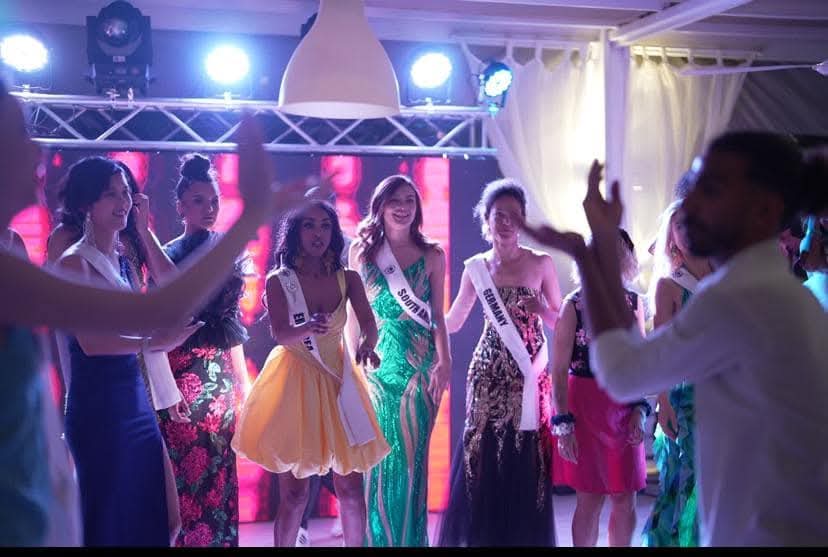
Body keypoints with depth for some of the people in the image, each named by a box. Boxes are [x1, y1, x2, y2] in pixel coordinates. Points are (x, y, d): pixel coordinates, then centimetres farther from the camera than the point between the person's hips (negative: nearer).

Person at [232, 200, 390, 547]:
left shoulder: (348, 279, 0)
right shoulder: (278, 281, -7)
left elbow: (368, 323, -13)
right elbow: (281, 334, -19)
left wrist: (366, 343, -37)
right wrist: (309, 328, -42)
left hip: (337, 382, 3)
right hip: (295, 383, -3)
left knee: (350, 487, 5)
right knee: (294, 493, 0)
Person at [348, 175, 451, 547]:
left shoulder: (432, 256, 4)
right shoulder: (361, 251, 5)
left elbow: (437, 316, 4)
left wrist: (444, 363, -6)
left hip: (419, 364, 0)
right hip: (374, 364, 1)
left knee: (412, 455, 3)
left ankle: (410, 537, 15)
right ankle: (375, 538, 17)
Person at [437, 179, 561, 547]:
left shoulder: (541, 263, 0)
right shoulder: (476, 267, 6)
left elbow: (561, 322, 3)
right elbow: (451, 322, 13)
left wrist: (540, 309, -16)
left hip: (529, 374, -1)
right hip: (489, 373, 1)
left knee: (525, 461, 0)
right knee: (482, 457, 1)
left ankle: (523, 536, 14)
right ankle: (479, 536, 13)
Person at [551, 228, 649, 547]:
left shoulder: (634, 303, 4)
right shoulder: (574, 304, -7)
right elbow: (559, 369, -8)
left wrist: (641, 410, -2)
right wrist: (563, 423, -12)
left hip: (625, 409, 3)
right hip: (585, 408, -3)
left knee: (625, 499, 9)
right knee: (590, 499, 5)